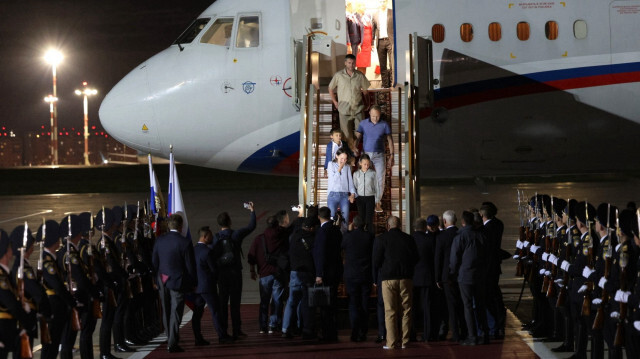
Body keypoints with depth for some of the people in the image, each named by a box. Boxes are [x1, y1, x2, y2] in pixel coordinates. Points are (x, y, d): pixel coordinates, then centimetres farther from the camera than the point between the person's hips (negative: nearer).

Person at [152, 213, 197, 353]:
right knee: (175, 312, -1)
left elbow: (155, 262, 6)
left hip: (163, 281, 5)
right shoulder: (184, 243, -16)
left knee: (167, 312, 17)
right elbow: (190, 266, -11)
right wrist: (193, 283, 0)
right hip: (178, 282, -5)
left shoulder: (159, 241, -2)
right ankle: (172, 344, -3)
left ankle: (171, 340, 31)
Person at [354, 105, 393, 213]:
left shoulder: (384, 125, 2)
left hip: (379, 155, 0)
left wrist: (391, 156, 3)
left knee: (380, 179, -4)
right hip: (366, 154, 0)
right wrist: (355, 148, -21)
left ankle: (377, 202, 4)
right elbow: (357, 137, -1)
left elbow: (390, 140, 7)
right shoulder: (363, 124, 2)